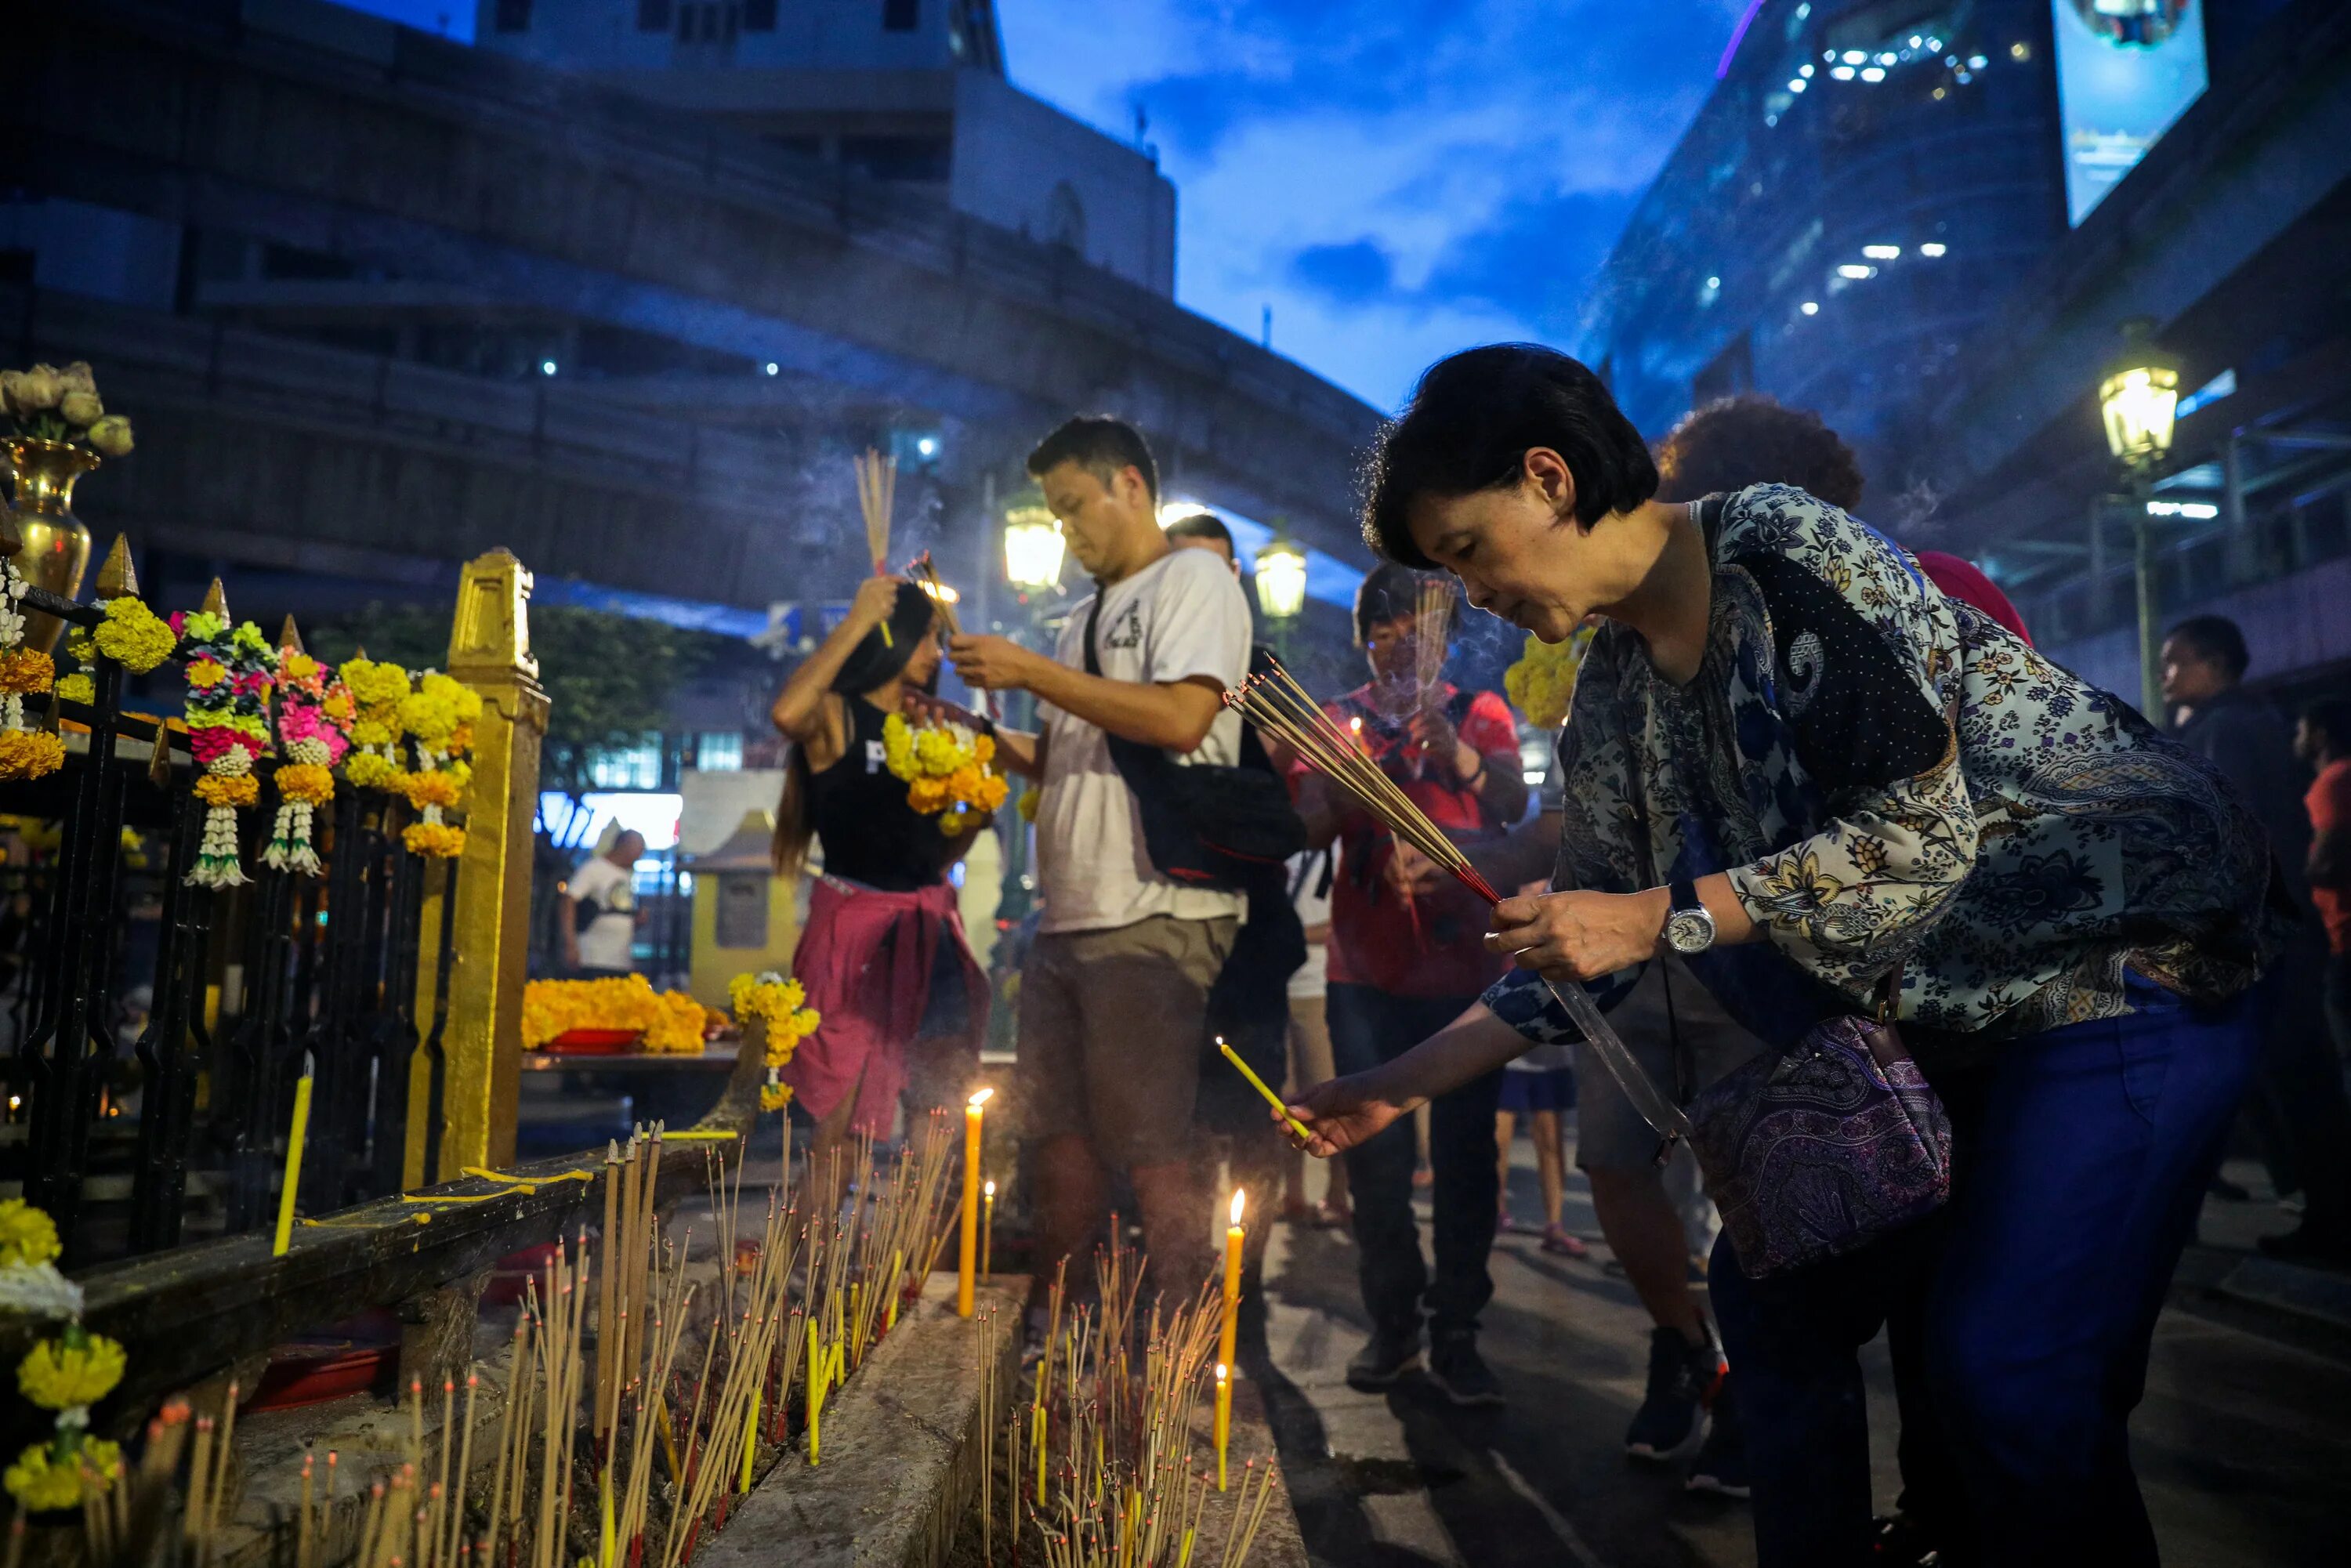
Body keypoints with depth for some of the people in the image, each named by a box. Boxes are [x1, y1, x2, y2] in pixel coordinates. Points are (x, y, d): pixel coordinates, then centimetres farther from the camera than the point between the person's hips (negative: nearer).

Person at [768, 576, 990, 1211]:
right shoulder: (836, 717, -2)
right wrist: (857, 619, -21)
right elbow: (787, 712, -30)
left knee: (940, 1105, 5)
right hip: (857, 923, -6)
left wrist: (979, 811, -1)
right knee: (844, 1108, -5)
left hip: (928, 924, 6)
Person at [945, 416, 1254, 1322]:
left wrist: (1031, 671, -13)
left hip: (1155, 917, -8)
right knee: (1062, 1142, 11)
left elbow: (1181, 718, -18)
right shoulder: (1087, 617, 24)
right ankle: (1049, 1342, 22)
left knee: (1153, 1154, -6)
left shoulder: (1194, 579, -2)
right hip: (1068, 918, 9)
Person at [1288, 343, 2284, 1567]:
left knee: (2004, 1366, -16)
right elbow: (1579, 955, 8)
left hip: (2125, 960, -8)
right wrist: (1400, 1085, 4)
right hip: (1939, 1016, 8)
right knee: (1771, 1287, 8)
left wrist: (1666, 915, -25)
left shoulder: (1785, 548, -19)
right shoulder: (1611, 703, 3)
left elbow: (1929, 821, -24)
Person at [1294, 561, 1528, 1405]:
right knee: (1376, 1155, 3)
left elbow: (1514, 805, -10)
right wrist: (1347, 779, -19)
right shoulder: (1337, 719, 10)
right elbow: (1310, 829, -1)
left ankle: (1455, 1334, 9)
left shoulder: (1478, 712, 8)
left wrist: (1454, 753, -27)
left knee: (1464, 1152, 0)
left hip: (1464, 962, -1)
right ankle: (1393, 1323, 17)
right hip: (1366, 968, 1)